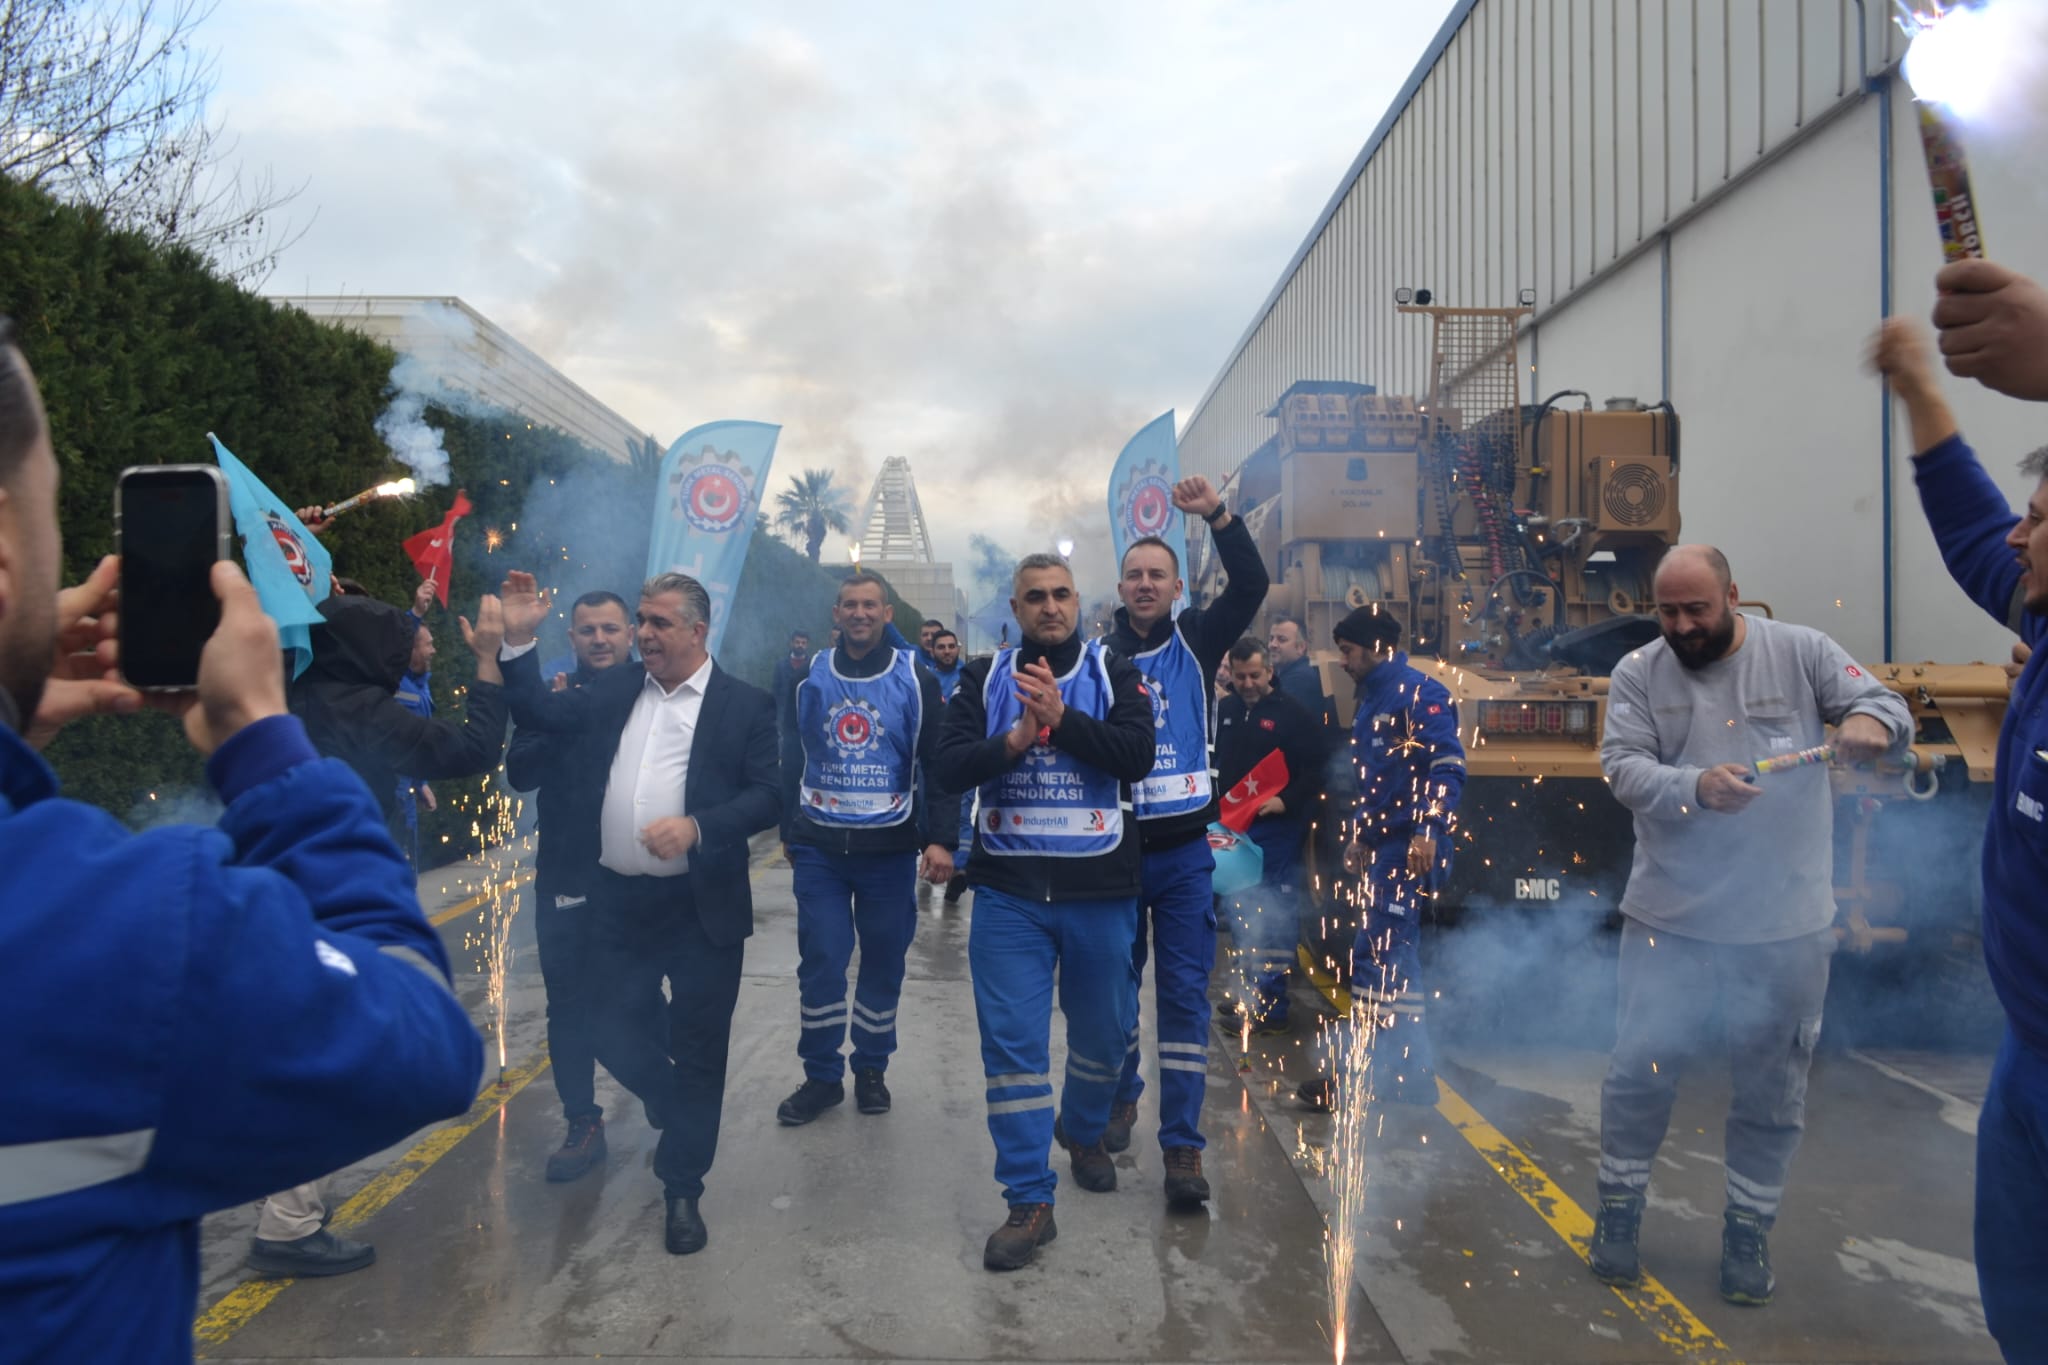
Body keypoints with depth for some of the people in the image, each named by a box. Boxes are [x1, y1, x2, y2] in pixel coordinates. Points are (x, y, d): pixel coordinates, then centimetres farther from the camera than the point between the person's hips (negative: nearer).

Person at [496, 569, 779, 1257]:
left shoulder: (745, 705, -4)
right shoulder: (612, 689, 9)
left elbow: (768, 795, -10)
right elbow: (540, 712, 4)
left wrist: (697, 826, -22)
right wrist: (518, 641, -6)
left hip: (702, 908, -4)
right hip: (617, 902, 4)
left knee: (699, 1051, 6)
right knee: (611, 1032, 10)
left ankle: (683, 1190, 24)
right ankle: (678, 1112, 41)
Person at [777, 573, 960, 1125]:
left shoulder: (915, 680, -1)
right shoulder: (810, 677, 6)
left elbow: (940, 763, -3)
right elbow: (788, 758, 13)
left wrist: (940, 839, -12)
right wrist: (790, 833, 14)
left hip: (890, 850, -1)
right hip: (819, 849, 1)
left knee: (884, 963, 7)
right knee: (820, 962, 0)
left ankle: (871, 1069, 25)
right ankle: (822, 1076, 15)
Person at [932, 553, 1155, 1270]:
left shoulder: (1114, 673, 1)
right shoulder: (985, 678, 4)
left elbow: (1138, 754, -14)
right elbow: (947, 768, -5)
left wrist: (1062, 718, -25)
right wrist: (1012, 741, -22)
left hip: (1100, 893, 0)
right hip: (1009, 893, 0)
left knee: (1105, 1031, 16)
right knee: (1013, 1044, 0)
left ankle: (1082, 1130, 46)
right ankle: (1030, 1203, 11)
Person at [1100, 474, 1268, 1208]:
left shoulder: (1194, 641, 3)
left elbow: (1252, 585, -10)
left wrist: (1217, 514, -20)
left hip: (1184, 851, 0)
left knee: (1185, 994, 0)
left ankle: (1182, 1145, 5)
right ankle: (1121, 1098, 37)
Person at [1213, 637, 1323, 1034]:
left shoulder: (1293, 714, -6)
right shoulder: (1224, 711, 11)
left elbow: (1313, 771, -8)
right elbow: (1211, 763, 17)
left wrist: (1285, 801, -22)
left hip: (1277, 829, -6)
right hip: (1232, 828, 6)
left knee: (1275, 916, -4)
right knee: (1240, 913, 13)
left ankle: (1270, 1004, 2)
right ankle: (1248, 993, 26)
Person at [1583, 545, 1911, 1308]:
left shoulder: (1800, 653, -2)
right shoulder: (1638, 674, -3)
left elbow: (1886, 706, -2)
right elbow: (1622, 764, -12)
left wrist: (1871, 721, -27)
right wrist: (1696, 787, -31)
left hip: (1786, 920, 1)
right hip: (1670, 914, 0)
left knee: (1771, 1085, 13)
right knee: (1641, 1066, 6)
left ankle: (1748, 1231, 31)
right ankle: (1619, 1209, 26)